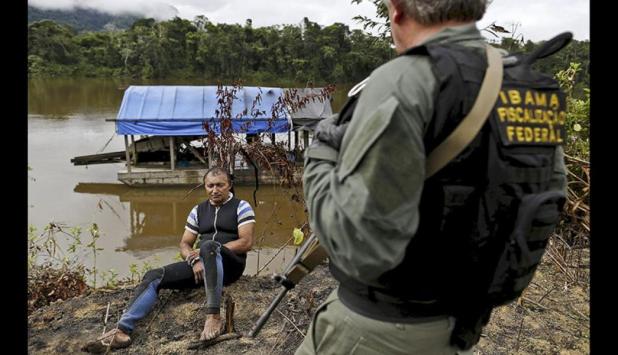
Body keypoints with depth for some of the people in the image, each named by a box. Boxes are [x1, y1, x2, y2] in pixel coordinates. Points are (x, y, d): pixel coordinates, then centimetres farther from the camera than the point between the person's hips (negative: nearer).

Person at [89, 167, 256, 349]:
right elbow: (184, 244, 13)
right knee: (154, 276, -12)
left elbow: (246, 243, -9)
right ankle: (123, 330, -21)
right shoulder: (198, 210, 16)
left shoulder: (241, 207, 2)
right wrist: (194, 259, -11)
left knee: (209, 245, -38)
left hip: (231, 264, -5)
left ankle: (214, 316, -40)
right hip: (202, 265, 6)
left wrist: (205, 252, -11)